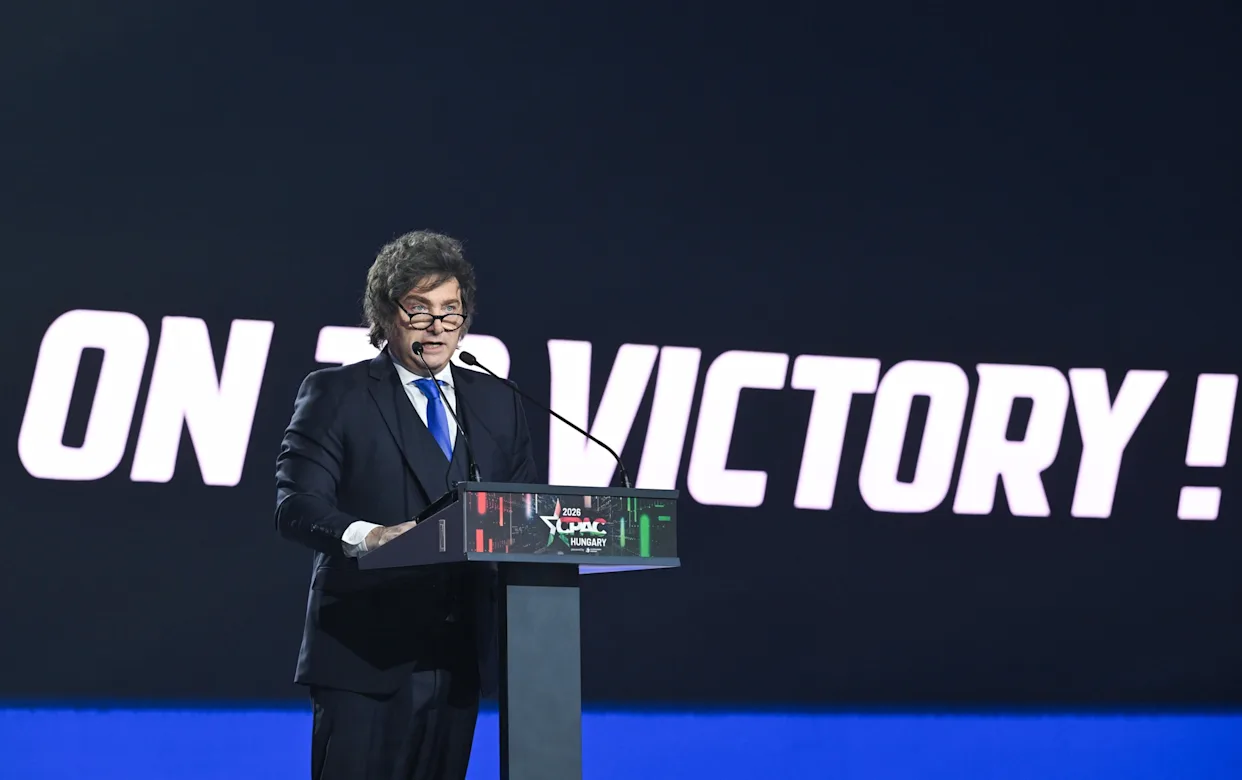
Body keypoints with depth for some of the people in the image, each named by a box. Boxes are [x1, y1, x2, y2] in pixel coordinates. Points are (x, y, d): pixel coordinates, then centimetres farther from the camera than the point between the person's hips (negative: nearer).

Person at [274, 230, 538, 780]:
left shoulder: (498, 404, 17)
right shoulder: (335, 395, 2)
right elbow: (295, 505, -9)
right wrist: (364, 535, -29)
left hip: (460, 658, 5)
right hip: (364, 656, -4)